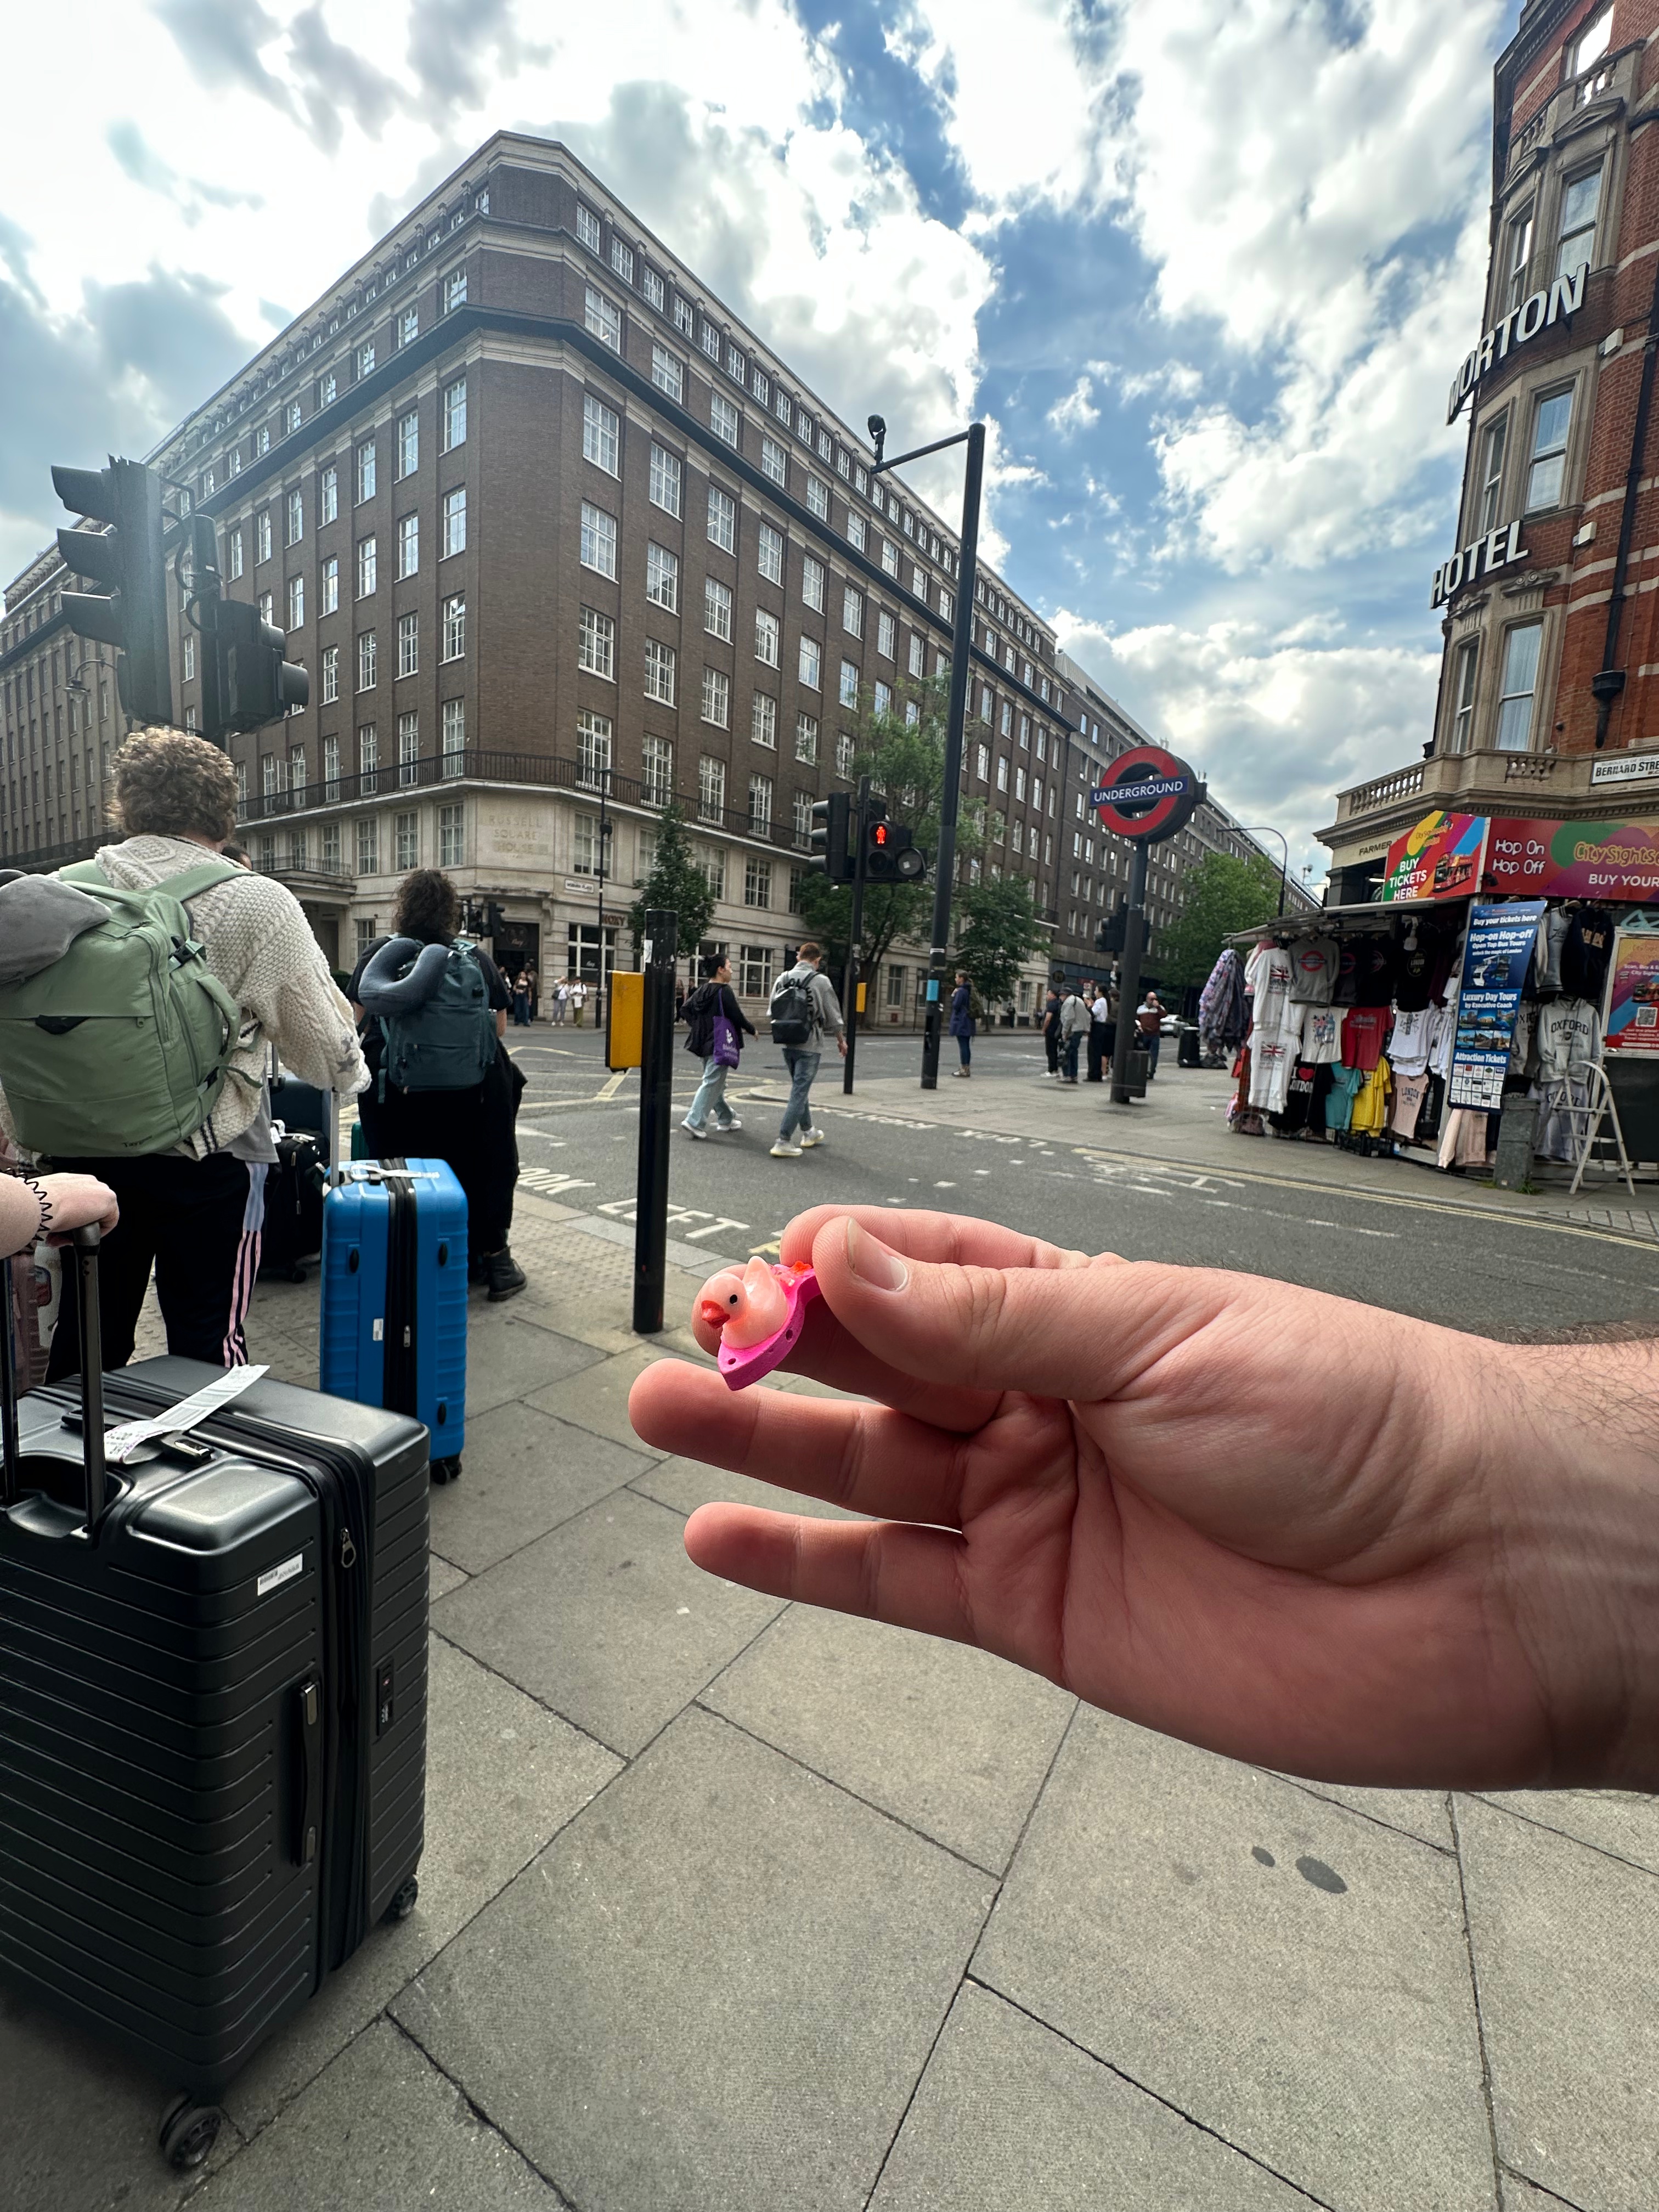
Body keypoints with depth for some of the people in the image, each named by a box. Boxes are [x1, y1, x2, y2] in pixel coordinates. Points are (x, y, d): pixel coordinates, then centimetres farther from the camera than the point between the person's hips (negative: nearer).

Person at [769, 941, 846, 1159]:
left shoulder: (782, 979, 4)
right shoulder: (821, 981, -9)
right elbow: (833, 1016, -4)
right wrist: (841, 1040, 11)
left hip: (787, 1044, 6)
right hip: (810, 1045, -6)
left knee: (799, 1089, 20)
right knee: (799, 1092, -2)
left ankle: (808, 1133, 34)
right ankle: (783, 1142, -5)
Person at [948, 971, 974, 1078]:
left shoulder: (961, 991, -15)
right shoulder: (970, 991, 13)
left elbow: (956, 1006, -17)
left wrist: (953, 996, -5)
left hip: (961, 1022, -9)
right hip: (968, 1023, 9)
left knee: (962, 1045, -7)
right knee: (967, 1045, 11)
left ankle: (964, 1069, -6)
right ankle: (967, 1068, 15)